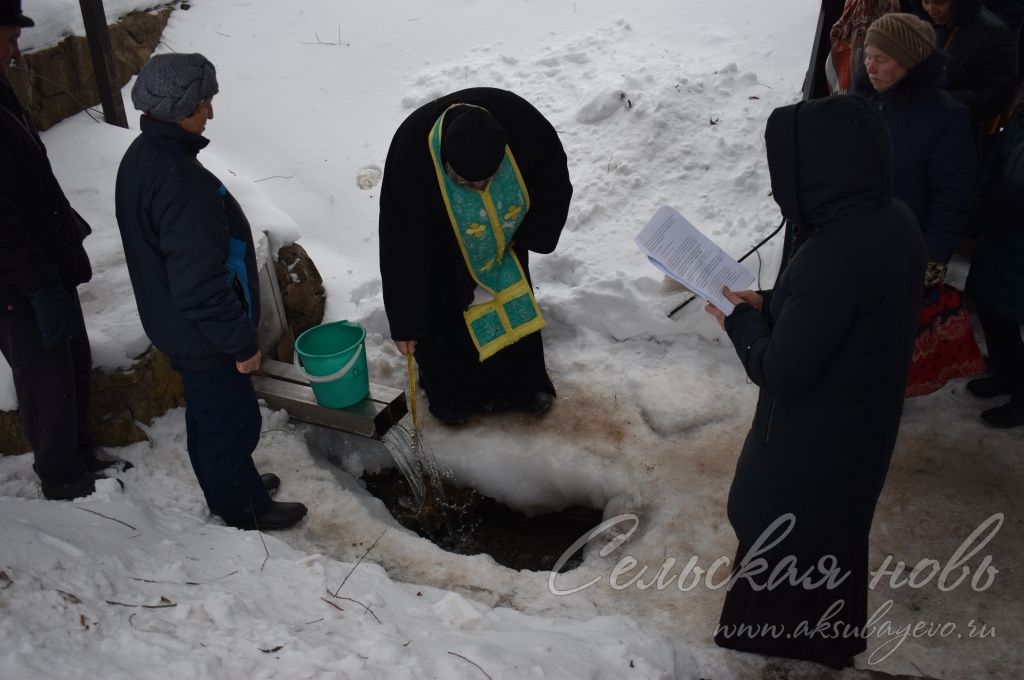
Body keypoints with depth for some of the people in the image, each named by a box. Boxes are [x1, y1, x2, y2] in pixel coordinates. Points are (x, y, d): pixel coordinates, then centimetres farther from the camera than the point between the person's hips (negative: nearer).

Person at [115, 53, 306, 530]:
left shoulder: (140, 157, -1)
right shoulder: (181, 183, -33)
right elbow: (201, 285, -31)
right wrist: (241, 342, -18)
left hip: (170, 324, 9)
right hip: (201, 335, -9)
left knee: (207, 411, 25)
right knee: (232, 419, 11)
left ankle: (228, 485, 46)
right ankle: (244, 509, 31)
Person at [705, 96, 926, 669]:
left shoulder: (833, 257, -36)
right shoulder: (896, 221, -8)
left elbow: (782, 369, -27)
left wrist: (741, 321, -11)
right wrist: (769, 304, 0)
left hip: (813, 439, -8)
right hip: (863, 421, 8)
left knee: (779, 535, 18)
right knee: (834, 532, 29)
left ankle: (774, 639, 42)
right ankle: (830, 637, 52)